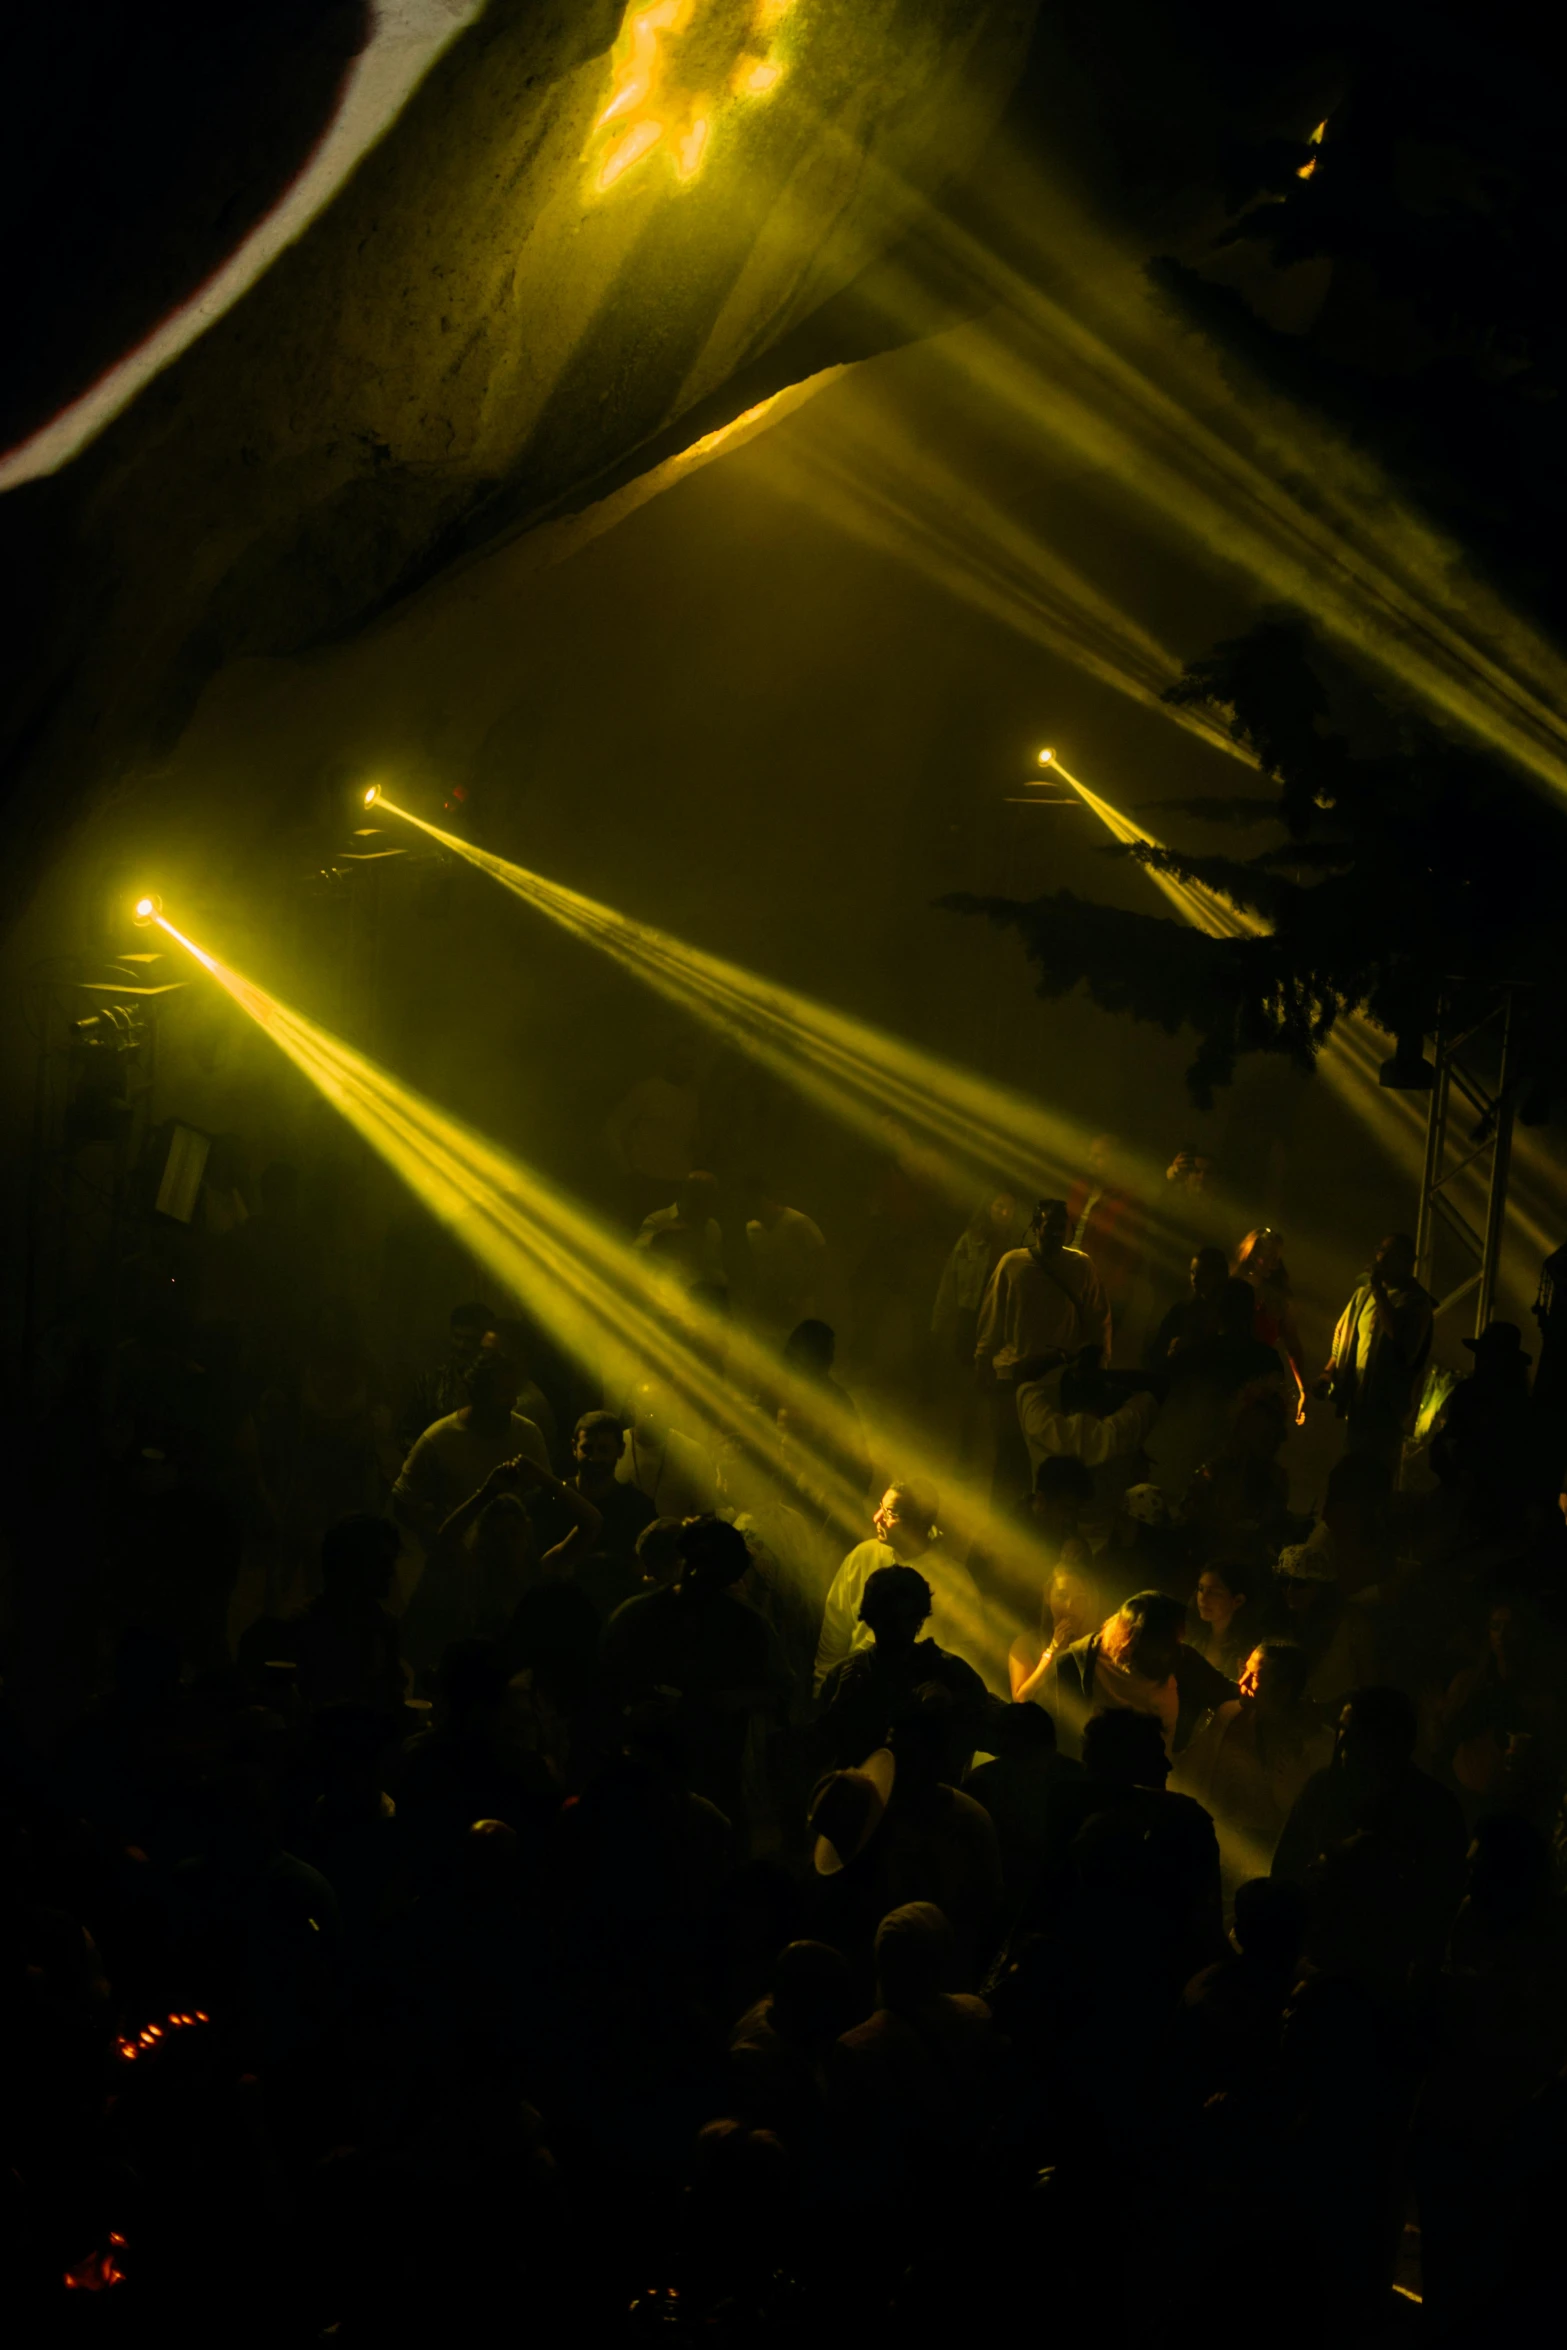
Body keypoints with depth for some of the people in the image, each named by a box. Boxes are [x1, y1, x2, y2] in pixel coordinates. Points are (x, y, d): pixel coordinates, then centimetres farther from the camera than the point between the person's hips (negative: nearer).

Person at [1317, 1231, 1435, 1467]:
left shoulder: (1416, 1301, -6)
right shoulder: (1365, 1293, 13)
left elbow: (1399, 1338, -23)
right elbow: (1343, 1337, 19)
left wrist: (1379, 1292, -18)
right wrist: (1330, 1372, 4)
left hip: (1387, 1403, -7)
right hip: (1356, 1398, 7)